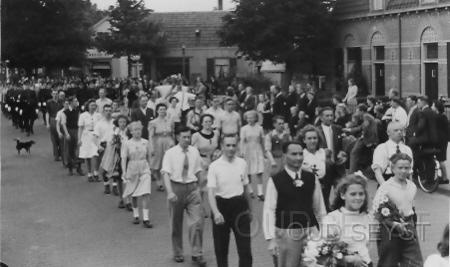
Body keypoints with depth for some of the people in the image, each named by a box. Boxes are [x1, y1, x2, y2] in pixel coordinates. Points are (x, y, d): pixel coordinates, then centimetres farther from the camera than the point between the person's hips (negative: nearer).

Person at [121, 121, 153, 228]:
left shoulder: (145, 142, 3)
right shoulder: (127, 144, -4)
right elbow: (123, 158, -7)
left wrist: (148, 167, 20)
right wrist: (124, 172, -16)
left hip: (144, 170, 1)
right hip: (132, 170, -1)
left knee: (145, 194, -10)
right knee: (134, 195, 12)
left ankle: (146, 219, -9)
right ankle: (136, 215, 29)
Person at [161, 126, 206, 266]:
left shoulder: (195, 152, 4)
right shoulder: (170, 153, -6)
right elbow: (166, 173, -12)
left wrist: (199, 188, 13)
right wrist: (170, 192, -23)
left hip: (192, 188, 2)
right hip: (176, 188, -2)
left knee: (197, 222, -6)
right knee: (176, 224, 10)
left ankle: (197, 254, 4)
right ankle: (177, 253, 27)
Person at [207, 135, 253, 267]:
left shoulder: (242, 164, 4)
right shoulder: (214, 166, -8)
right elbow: (211, 192, -16)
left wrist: (250, 209, 18)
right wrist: (216, 212, -30)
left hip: (240, 206, 2)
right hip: (221, 207, -2)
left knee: (245, 249, -2)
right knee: (221, 249, 8)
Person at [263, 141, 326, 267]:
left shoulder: (312, 179, 5)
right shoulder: (275, 181, -6)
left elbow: (320, 208, 10)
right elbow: (269, 210, -7)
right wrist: (271, 238, -14)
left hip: (310, 233, 3)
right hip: (286, 234, -3)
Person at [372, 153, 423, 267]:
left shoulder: (412, 186, 6)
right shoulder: (385, 187, -12)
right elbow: (377, 212, -14)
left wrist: (411, 225, 11)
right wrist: (395, 225, -20)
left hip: (409, 229, 5)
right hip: (390, 229, -5)